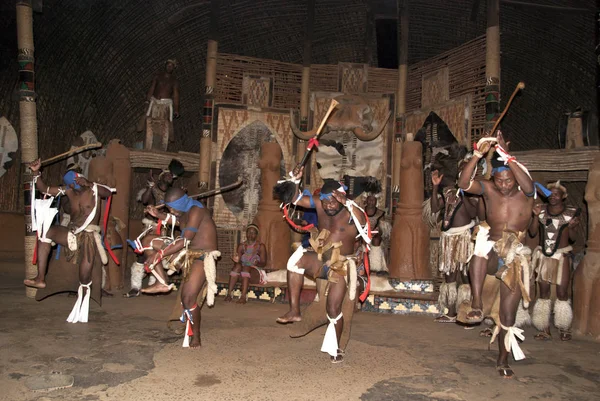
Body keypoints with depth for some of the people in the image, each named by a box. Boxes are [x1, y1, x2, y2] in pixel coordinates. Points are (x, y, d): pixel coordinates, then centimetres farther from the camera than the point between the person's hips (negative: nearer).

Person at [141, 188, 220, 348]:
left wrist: (159, 254, -26)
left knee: (188, 297, -19)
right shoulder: (184, 211, 6)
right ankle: (162, 283, 0)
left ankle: (195, 338, 0)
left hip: (202, 257, -9)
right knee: (149, 242, 3)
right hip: (187, 254, 9)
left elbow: (185, 241, -27)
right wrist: (158, 214, 15)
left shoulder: (196, 211, -20)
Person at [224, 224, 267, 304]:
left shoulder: (261, 246, 3)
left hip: (256, 273, -3)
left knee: (246, 267, -33)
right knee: (237, 265, -29)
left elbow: (264, 263, -3)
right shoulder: (241, 246, 11)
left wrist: (257, 263, -26)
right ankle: (229, 293, -38)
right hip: (242, 274, 3)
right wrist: (237, 260, -22)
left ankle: (244, 296, -47)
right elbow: (238, 260, 2)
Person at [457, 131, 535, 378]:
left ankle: (503, 359, 23)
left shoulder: (525, 193, -4)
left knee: (508, 313, 5)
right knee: (481, 248, -40)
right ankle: (477, 305, -41)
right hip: (491, 252, 0)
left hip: (514, 256, 0)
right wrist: (478, 155, -27)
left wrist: (506, 156, -36)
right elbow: (464, 183, -17)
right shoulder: (489, 189, -1)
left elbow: (527, 184, -29)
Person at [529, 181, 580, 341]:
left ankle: (564, 329, 13)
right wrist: (536, 216, -12)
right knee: (543, 293, 6)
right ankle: (545, 329, 13)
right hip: (543, 256, 2)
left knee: (562, 293, -1)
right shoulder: (542, 210, 2)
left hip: (561, 257, -2)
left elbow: (572, 238, 3)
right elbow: (532, 232, -1)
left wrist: (571, 227, -17)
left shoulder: (571, 213, -3)